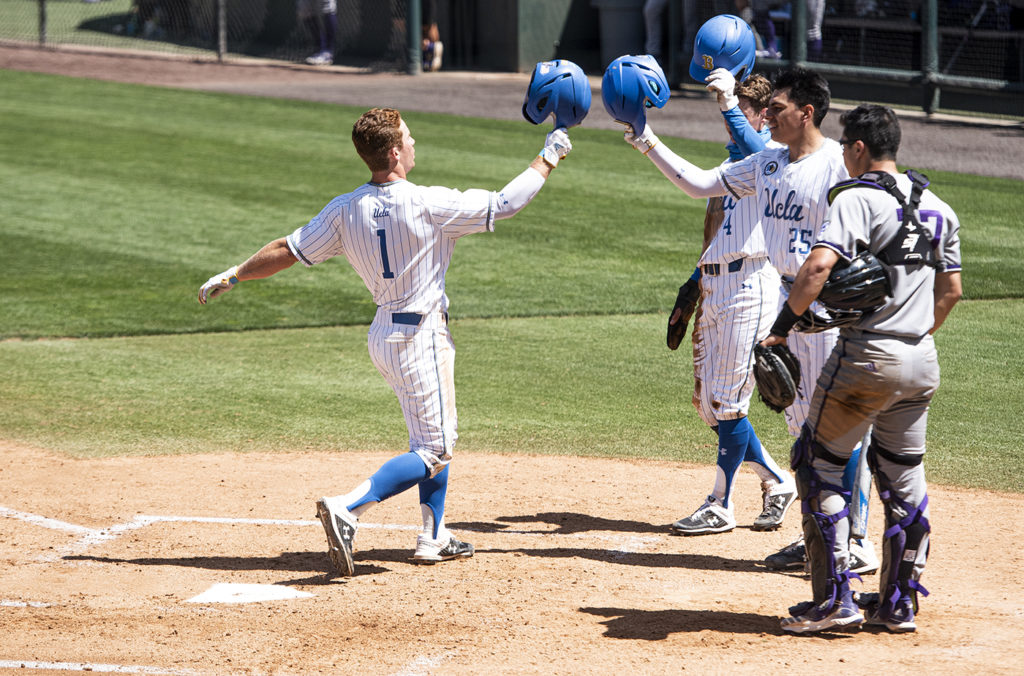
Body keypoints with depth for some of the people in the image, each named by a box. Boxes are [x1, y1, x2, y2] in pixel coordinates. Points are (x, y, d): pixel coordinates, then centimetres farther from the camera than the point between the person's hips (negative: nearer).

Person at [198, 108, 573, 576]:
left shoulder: (345, 211, -4)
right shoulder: (427, 205, -21)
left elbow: (287, 251, 0)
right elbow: (505, 204, -15)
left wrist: (233, 277, 14)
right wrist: (548, 159, -2)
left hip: (384, 334, 8)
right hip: (420, 337, -8)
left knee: (438, 434, 23)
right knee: (433, 451, -6)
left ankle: (434, 537, 26)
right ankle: (348, 509, -23)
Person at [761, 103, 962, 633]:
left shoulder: (857, 198, -12)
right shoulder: (938, 209, 11)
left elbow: (819, 266, -26)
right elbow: (951, 289, 17)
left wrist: (783, 326, -20)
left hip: (866, 357, -7)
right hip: (921, 361, 7)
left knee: (819, 468, 3)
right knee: (903, 479, 15)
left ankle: (835, 599, -2)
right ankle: (898, 603, 20)